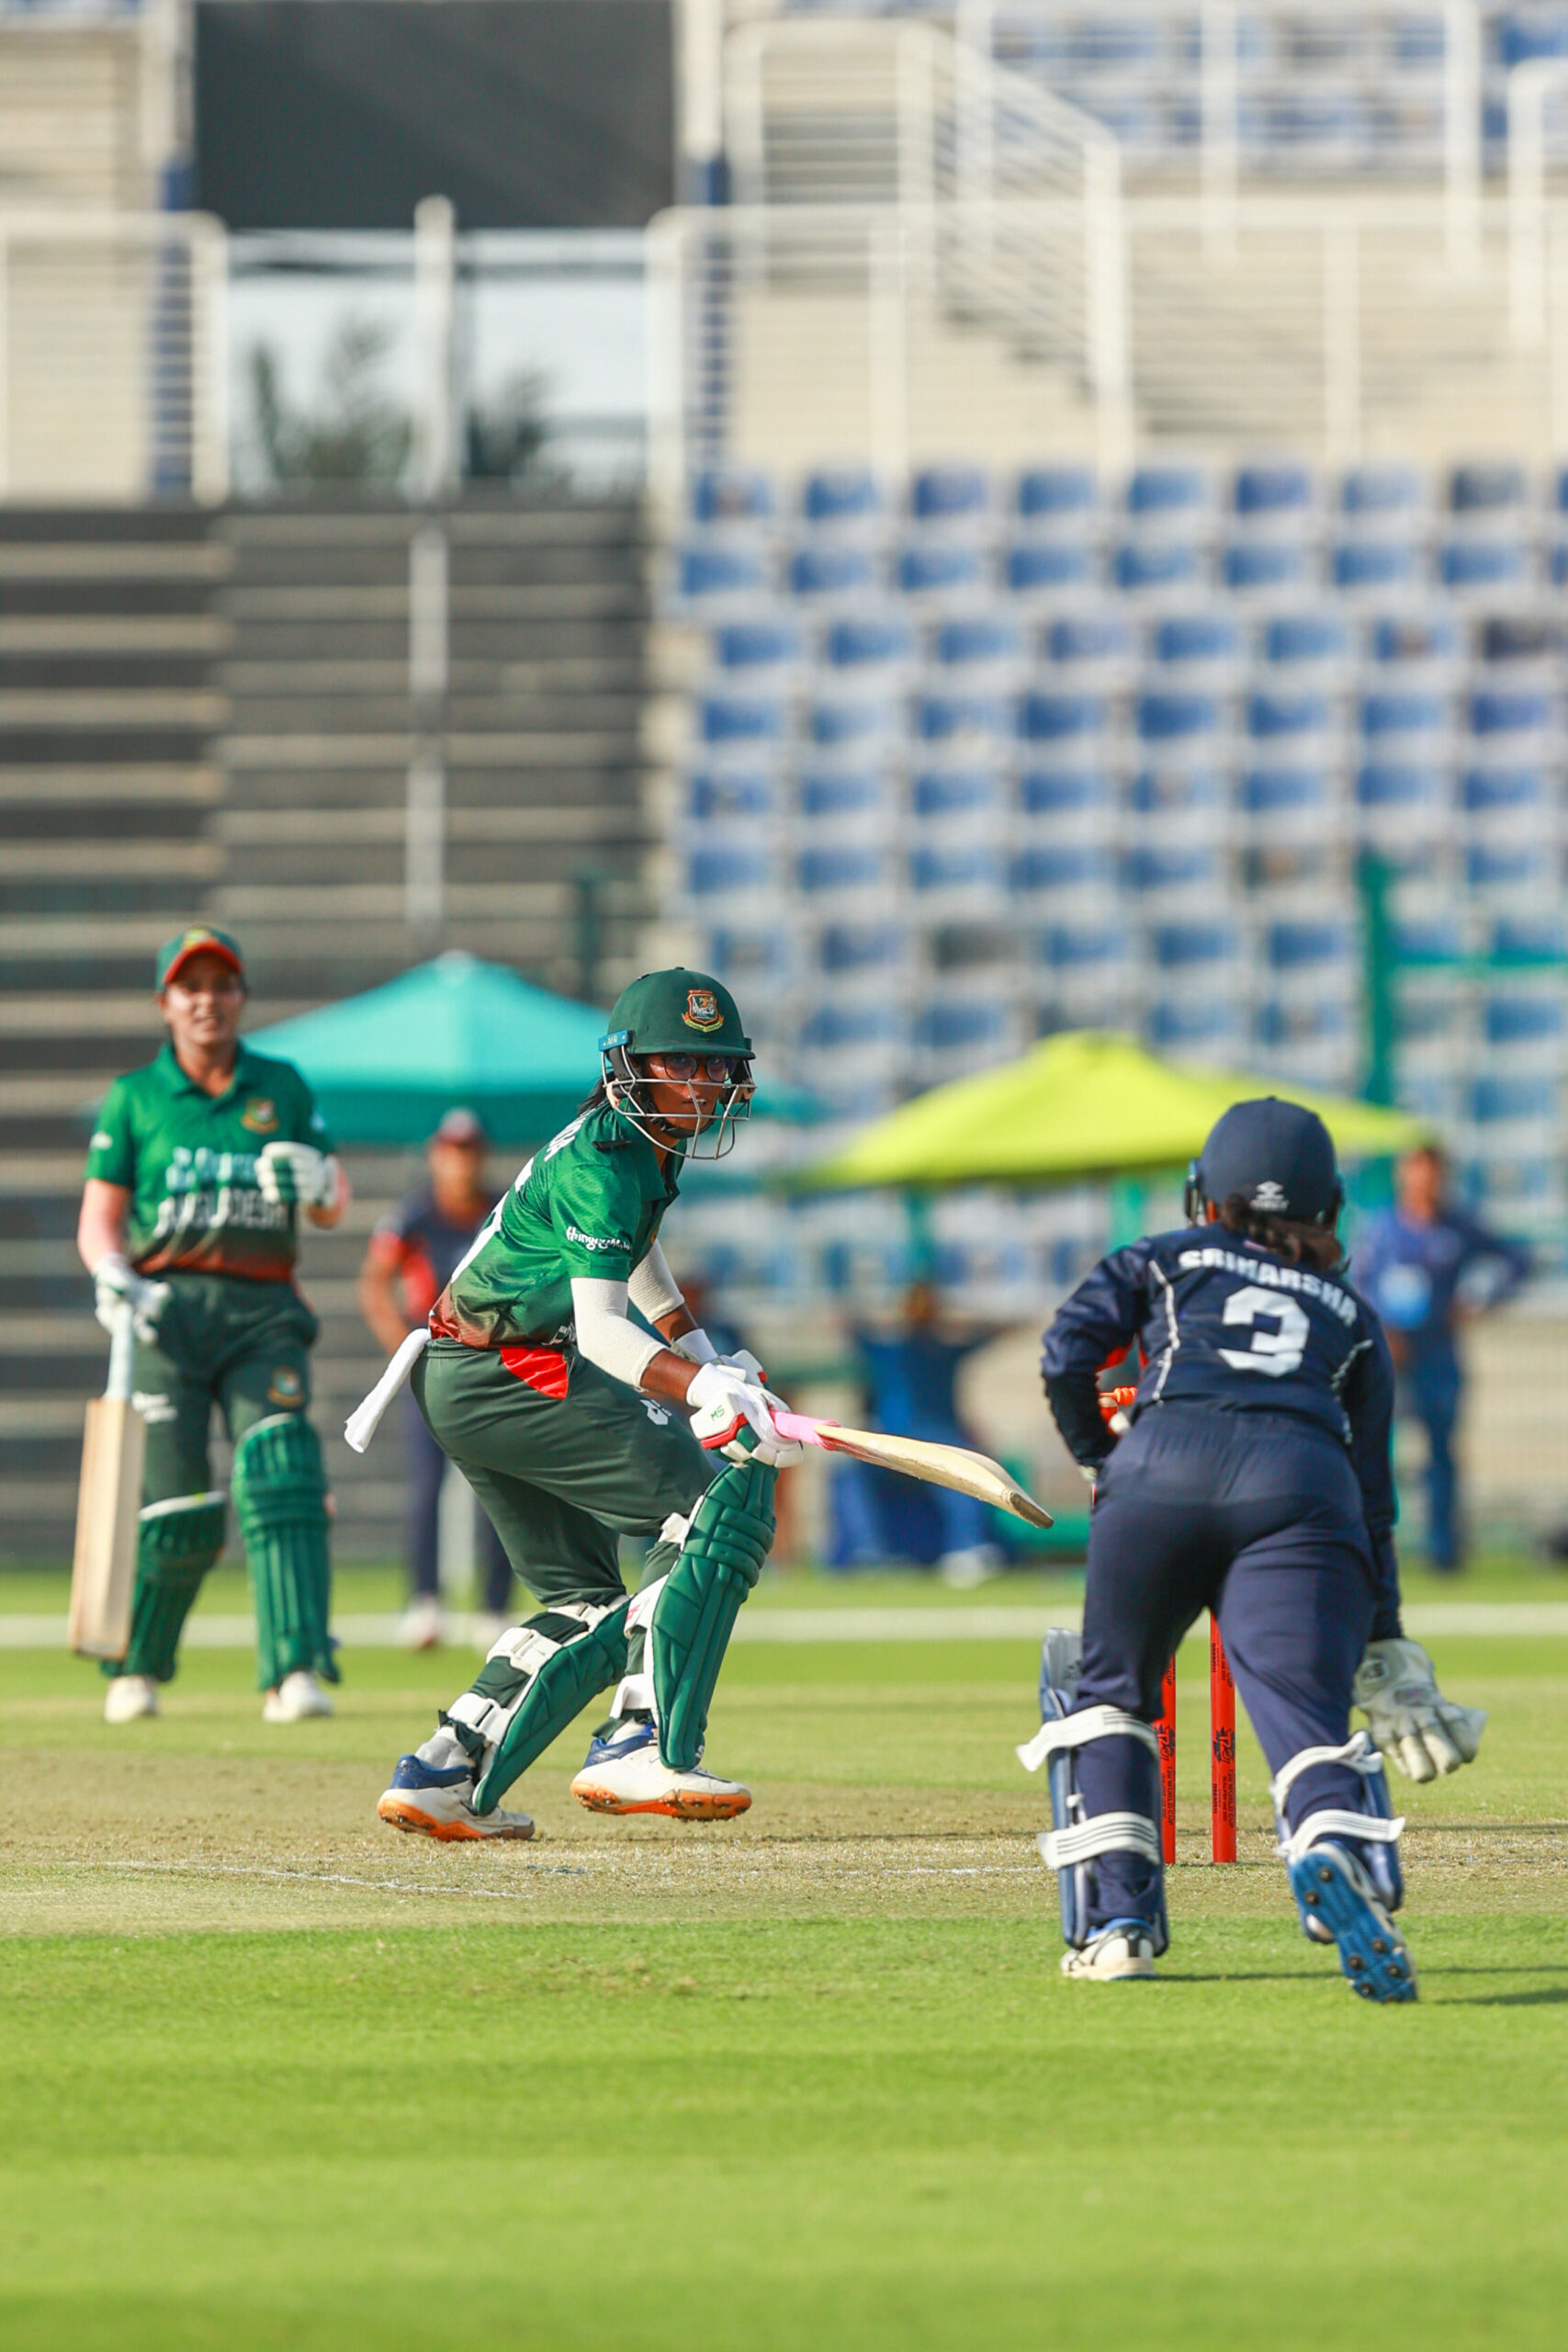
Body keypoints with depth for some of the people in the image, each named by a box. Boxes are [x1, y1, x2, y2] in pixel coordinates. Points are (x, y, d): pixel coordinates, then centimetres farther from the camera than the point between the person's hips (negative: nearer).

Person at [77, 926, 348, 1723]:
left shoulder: (282, 1088, 15)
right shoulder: (133, 1098, 10)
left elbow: (334, 1207, 14)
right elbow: (98, 1219, 7)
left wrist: (314, 1184, -10)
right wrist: (112, 1277, -14)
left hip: (264, 1311, 1)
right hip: (167, 1311, -1)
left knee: (282, 1484, -17)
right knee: (177, 1510, -6)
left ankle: (296, 1673, -23)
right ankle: (134, 1671, 17)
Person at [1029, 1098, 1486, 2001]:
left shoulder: (1166, 1262, 29)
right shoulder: (1352, 1315, 32)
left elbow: (1067, 1357, 13)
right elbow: (1373, 1495, 28)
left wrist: (1098, 1459, 29)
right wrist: (1385, 1641, 29)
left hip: (1163, 1465, 0)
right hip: (1301, 1482, 0)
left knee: (1113, 1691, 20)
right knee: (1307, 1711, -12)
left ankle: (1116, 1919, 11)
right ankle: (1338, 1848, -44)